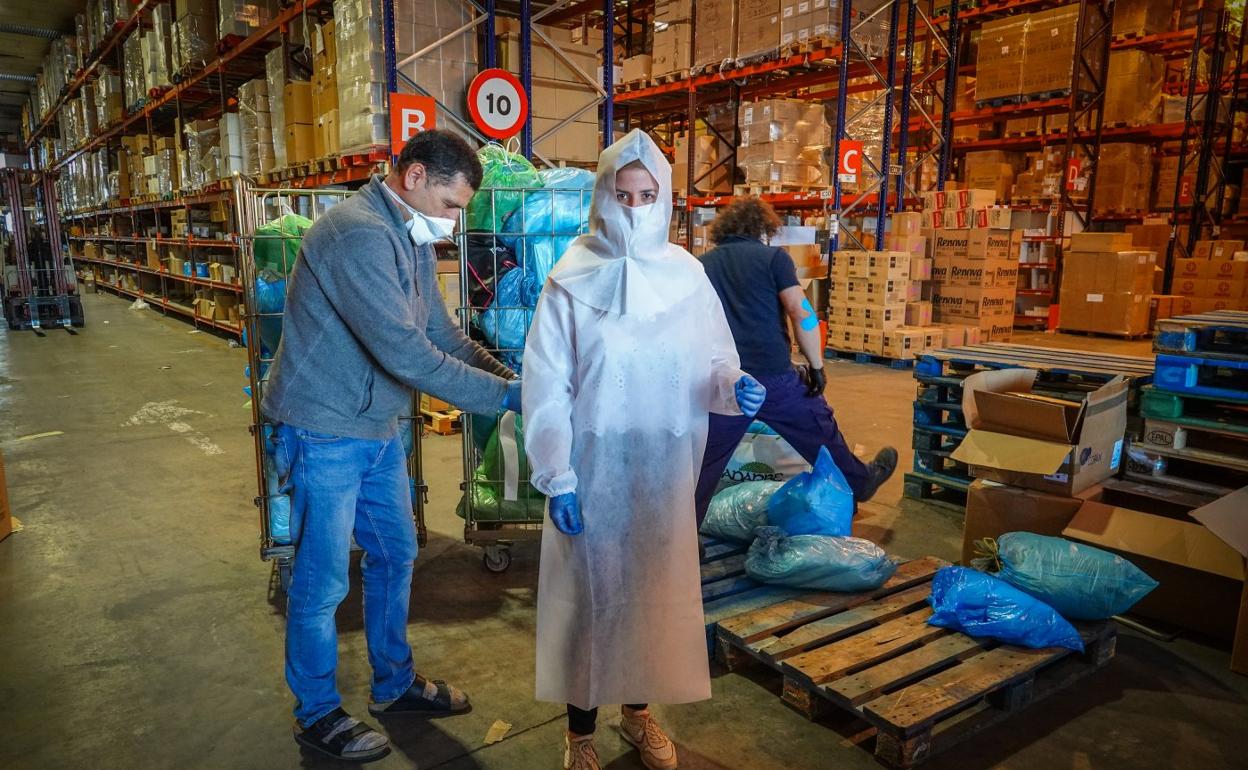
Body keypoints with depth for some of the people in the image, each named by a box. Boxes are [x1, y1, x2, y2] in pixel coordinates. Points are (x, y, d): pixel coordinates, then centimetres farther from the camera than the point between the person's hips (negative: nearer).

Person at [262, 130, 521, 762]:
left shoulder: (412, 237, 7)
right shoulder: (359, 234, -25)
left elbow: (439, 332, 8)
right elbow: (406, 353, -31)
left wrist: (507, 374, -7)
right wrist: (502, 395, -26)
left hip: (377, 429, 9)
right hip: (326, 432, -9)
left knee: (395, 555, 18)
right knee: (322, 580, 6)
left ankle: (394, 684, 38)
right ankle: (317, 713, 28)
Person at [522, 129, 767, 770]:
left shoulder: (686, 276, 1)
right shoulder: (571, 281, -8)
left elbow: (710, 362, 6)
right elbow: (545, 387, -8)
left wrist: (733, 386, -17)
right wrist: (555, 478, -11)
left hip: (664, 467, 3)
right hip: (593, 464, -3)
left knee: (654, 588, 15)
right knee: (590, 591, 7)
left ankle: (639, 710, 38)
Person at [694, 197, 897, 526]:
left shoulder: (702, 264, 13)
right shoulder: (773, 256, 1)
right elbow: (801, 313, -9)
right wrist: (817, 366, -2)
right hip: (772, 375, -2)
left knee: (703, 465, 9)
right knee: (822, 432, 21)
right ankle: (861, 482, 42)